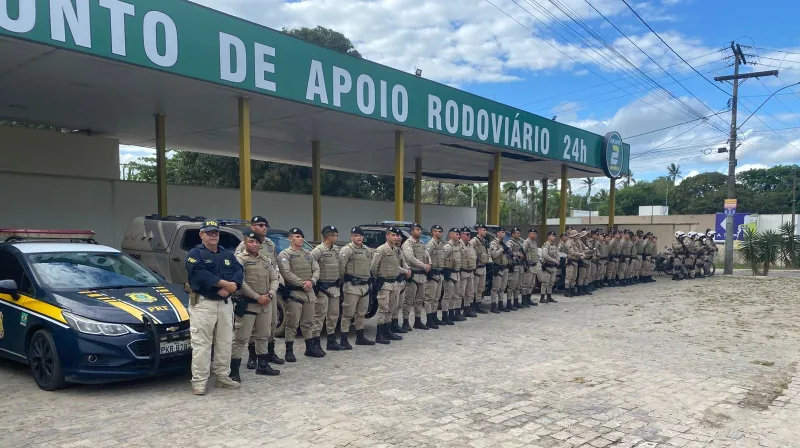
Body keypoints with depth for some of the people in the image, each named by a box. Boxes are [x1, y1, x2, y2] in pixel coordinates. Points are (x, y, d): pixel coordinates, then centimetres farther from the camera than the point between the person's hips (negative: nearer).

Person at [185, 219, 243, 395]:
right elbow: (201, 275, -21)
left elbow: (239, 272, 2)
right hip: (203, 304, -6)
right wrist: (225, 284, -20)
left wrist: (231, 286, -18)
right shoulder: (195, 253, -4)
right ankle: (199, 381, 1)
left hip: (225, 303, 6)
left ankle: (223, 376, 22)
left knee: (225, 342, 11)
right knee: (201, 344, -4)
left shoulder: (228, 254, 14)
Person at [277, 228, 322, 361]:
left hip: (309, 292, 6)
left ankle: (310, 348, 23)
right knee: (292, 323, -4)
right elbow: (287, 273, -16)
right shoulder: (285, 254, -4)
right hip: (294, 293, -6)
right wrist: (302, 283, -17)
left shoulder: (308, 254, 17)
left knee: (308, 322, 14)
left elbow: (316, 270, 10)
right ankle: (289, 351, 3)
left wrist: (312, 281, -10)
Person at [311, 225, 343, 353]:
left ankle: (331, 342, 24)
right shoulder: (318, 251, -14)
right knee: (319, 316, -3)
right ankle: (315, 343, 3)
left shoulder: (337, 249, 10)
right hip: (322, 288, -8)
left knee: (333, 315, 14)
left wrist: (339, 279, 12)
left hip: (334, 287, 8)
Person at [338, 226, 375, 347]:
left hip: (365, 285, 8)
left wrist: (368, 279, 15)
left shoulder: (368, 250, 13)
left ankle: (360, 337, 25)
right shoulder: (347, 250, -11)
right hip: (352, 286, -7)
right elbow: (341, 266, -18)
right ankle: (343, 340, -1)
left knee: (361, 313, 15)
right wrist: (344, 278, -8)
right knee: (348, 313, -5)